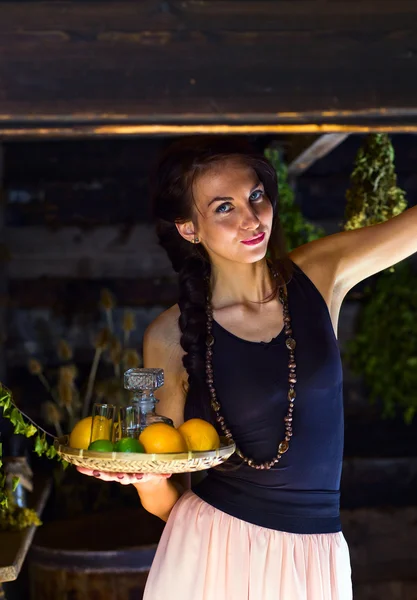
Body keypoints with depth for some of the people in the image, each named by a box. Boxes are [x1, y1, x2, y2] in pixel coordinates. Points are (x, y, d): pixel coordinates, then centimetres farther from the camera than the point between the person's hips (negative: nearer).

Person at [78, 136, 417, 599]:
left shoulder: (321, 274, -5)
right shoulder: (172, 337, -9)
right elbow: (167, 501, -2)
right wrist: (146, 478, -23)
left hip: (315, 558, 2)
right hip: (212, 551, -2)